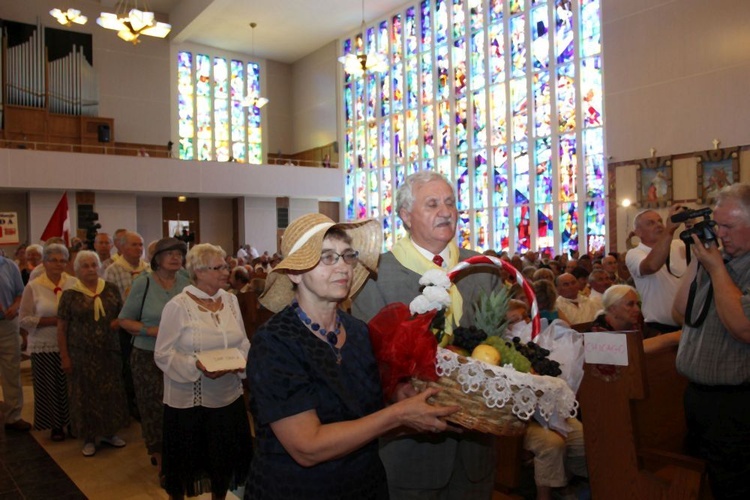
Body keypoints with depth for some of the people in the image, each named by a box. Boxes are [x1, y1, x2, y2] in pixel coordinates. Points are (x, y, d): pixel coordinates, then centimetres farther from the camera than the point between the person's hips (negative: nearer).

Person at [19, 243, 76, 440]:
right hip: (44, 346, -1)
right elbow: (25, 320, -3)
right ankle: (55, 425, 23)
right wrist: (52, 321, -15)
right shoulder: (33, 287, -3)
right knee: (49, 387, 7)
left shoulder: (74, 283, 0)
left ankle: (73, 421, 22)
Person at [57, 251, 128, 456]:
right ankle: (89, 438, 22)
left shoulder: (111, 289, 3)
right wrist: (64, 357, -6)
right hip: (81, 354, -3)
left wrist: (119, 321, -8)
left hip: (109, 352, 3)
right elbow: (61, 329, -3)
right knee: (85, 395, 7)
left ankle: (109, 432, 29)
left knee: (111, 392, 11)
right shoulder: (70, 295, -5)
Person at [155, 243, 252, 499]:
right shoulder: (177, 306, -12)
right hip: (189, 400, -4)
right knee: (186, 460, 12)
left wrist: (242, 361, -11)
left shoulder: (230, 300, 3)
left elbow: (243, 342, 9)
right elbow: (163, 354, -13)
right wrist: (196, 366, -26)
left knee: (225, 456, 17)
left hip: (228, 396, 5)